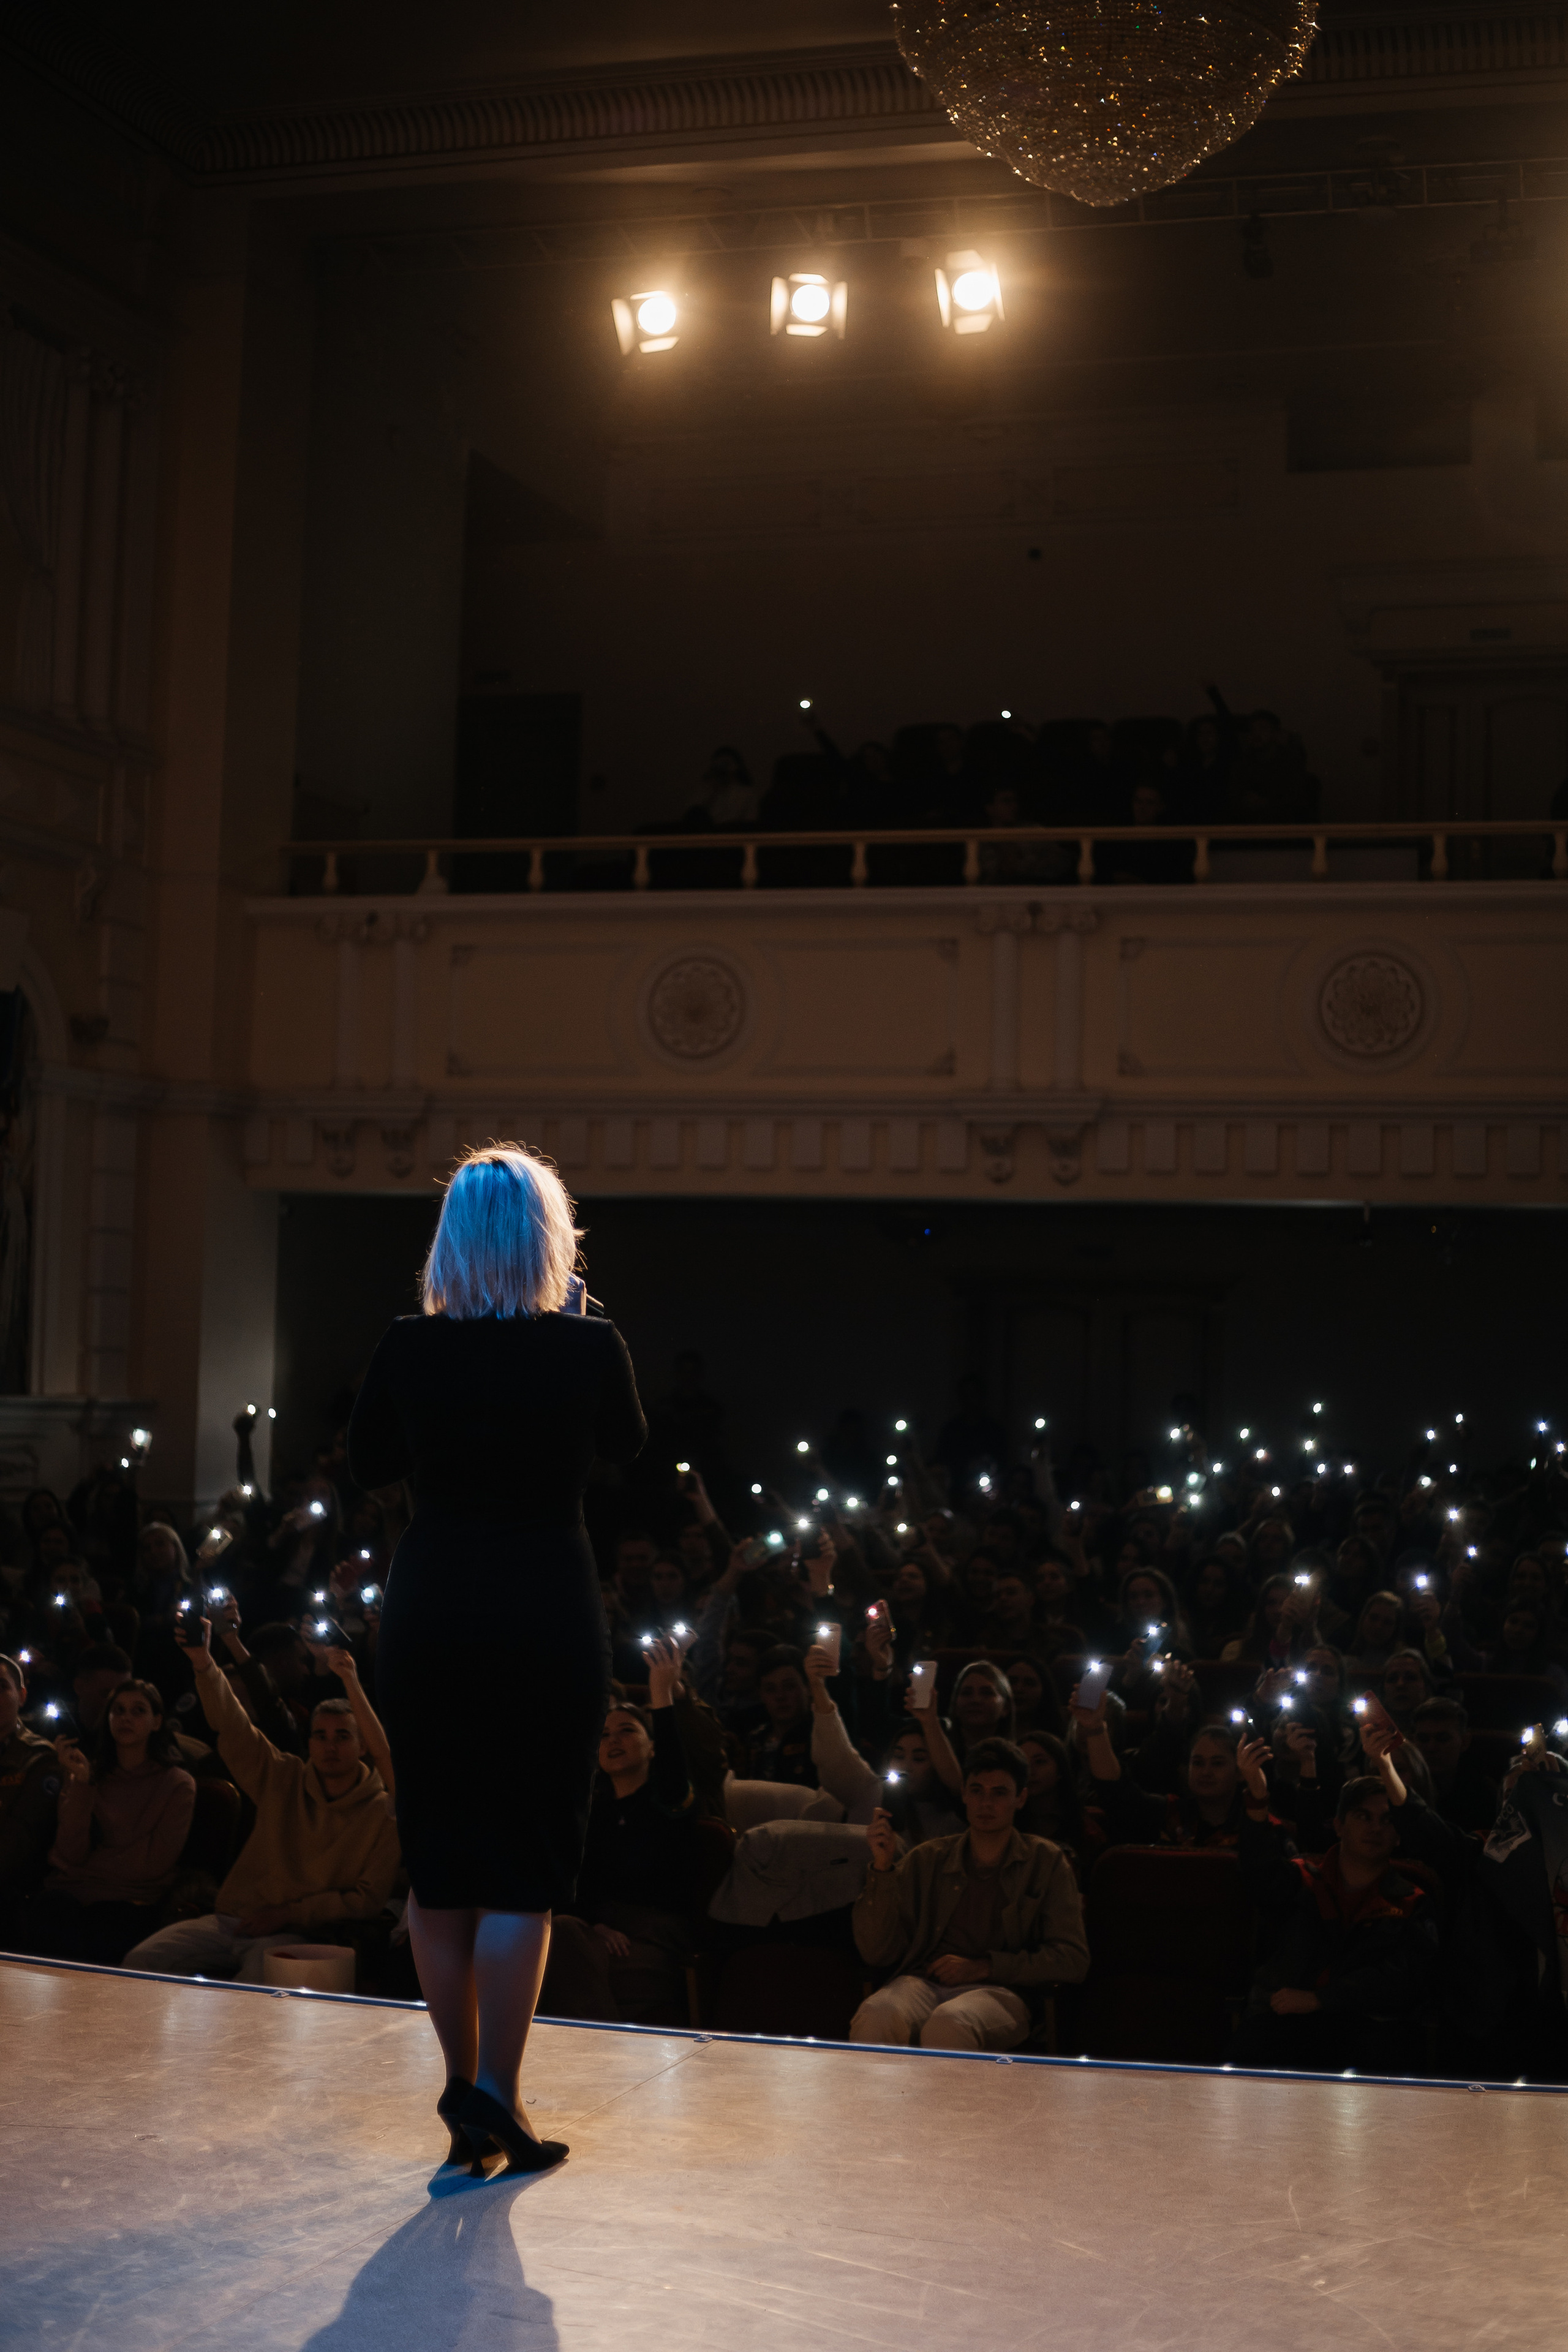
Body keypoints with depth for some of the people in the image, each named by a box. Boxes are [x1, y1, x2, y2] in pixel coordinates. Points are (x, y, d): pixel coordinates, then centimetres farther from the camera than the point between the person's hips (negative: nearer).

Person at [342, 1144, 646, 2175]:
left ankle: (466, 2082, 21)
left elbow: (371, 1464, 12)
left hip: (429, 1615, 2)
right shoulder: (588, 1347, -8)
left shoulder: (410, 1347, -4)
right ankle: (496, 2092, -2)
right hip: (549, 1617, -2)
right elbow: (628, 1442, 13)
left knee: (439, 1865, 12)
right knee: (528, 1867, 4)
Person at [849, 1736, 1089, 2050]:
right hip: (922, 1983, 2)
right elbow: (877, 1953, 13)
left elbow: (1073, 1960, 6)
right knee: (875, 2017, -36)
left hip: (999, 1992, -2)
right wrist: (882, 1868, 0)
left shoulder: (1045, 1862, 15)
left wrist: (982, 1967, -4)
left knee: (948, 2024, -39)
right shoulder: (927, 1859, 20)